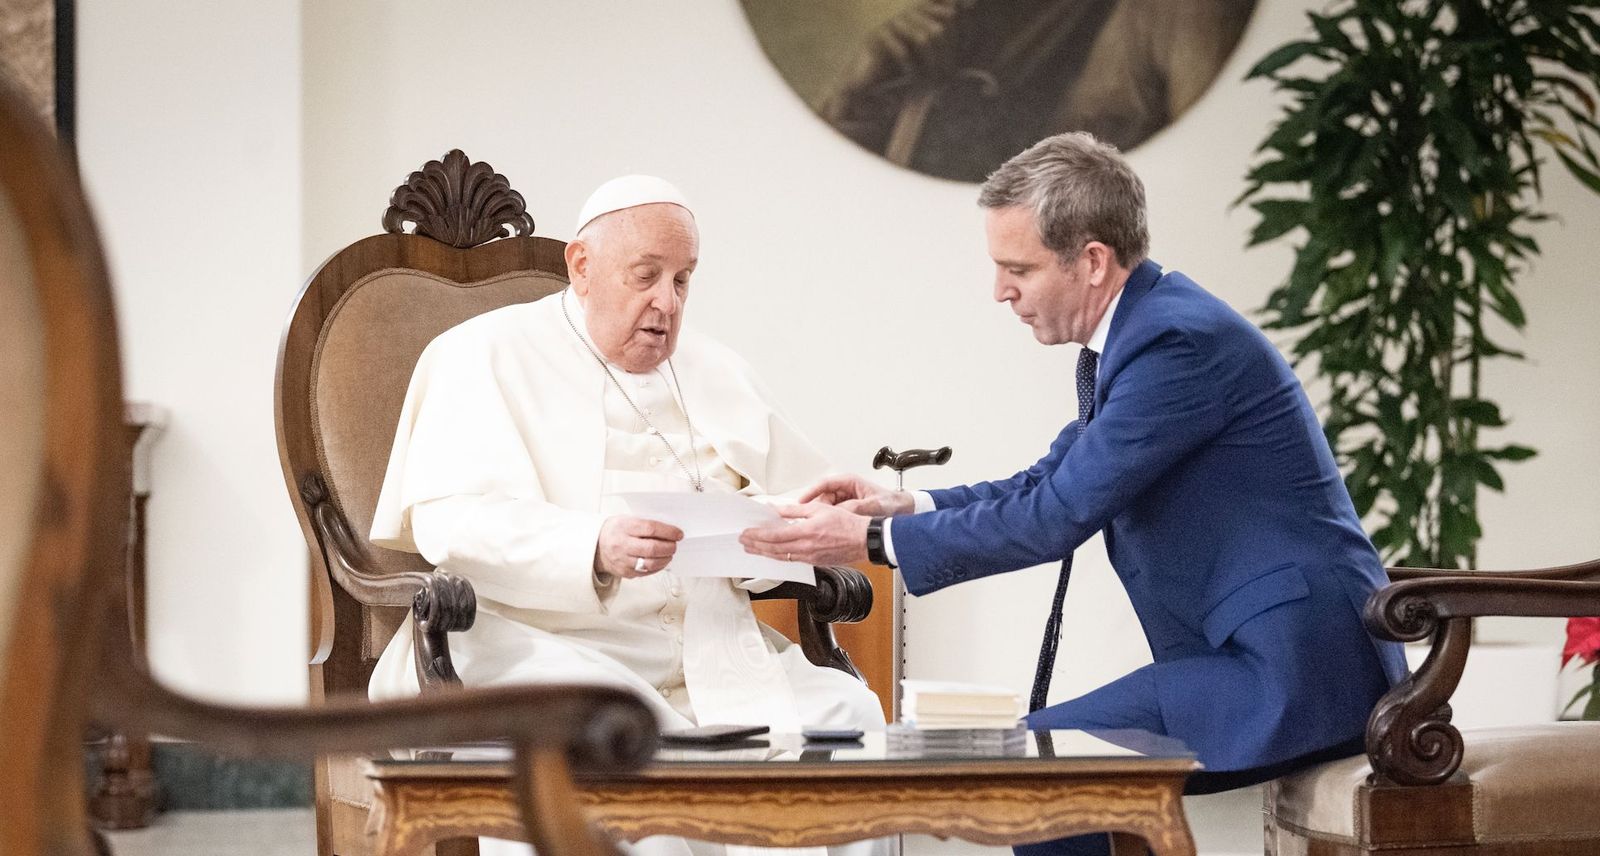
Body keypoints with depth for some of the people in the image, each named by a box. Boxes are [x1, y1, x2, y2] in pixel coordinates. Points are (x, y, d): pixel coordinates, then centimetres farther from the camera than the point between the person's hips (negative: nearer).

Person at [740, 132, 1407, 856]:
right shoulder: (1138, 332, 12)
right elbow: (1050, 484, 20)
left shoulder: (1182, 340, -19)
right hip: (1263, 659, 10)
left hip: (1295, 669, -10)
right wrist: (901, 505, 6)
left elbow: (1058, 517, -19)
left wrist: (870, 542, -13)